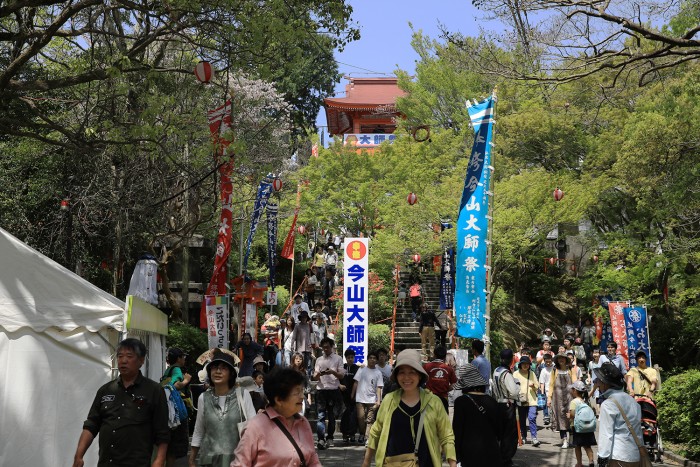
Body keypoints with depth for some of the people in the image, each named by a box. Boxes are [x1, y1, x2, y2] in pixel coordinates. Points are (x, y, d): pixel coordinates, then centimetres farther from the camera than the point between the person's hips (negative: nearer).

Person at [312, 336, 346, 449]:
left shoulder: (338, 359, 6)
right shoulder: (319, 360, 14)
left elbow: (341, 375, 1)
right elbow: (315, 377, 11)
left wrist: (332, 372, -18)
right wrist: (318, 374, -13)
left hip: (333, 390, -1)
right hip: (321, 389, 1)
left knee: (332, 416, 6)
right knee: (320, 415, -9)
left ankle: (329, 438, 17)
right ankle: (321, 439, -16)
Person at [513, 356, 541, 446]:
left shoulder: (532, 373, 10)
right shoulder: (516, 374, 5)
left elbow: (537, 387, 14)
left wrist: (533, 386, -8)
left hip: (532, 400, 0)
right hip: (520, 401, 0)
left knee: (532, 418, -12)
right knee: (522, 420, 7)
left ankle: (534, 438, -12)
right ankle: (524, 437, 21)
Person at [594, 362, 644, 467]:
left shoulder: (608, 404, -11)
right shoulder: (632, 400, 13)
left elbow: (606, 434, -14)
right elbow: (638, 430, 15)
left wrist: (602, 458, -12)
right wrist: (641, 448, 20)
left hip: (619, 458, -8)